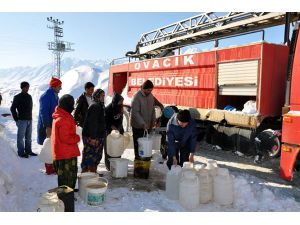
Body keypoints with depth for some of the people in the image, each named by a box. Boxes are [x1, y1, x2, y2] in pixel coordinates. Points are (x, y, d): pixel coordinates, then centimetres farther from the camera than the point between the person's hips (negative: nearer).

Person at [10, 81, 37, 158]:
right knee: (21, 137, -1)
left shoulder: (29, 96, 13)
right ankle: (21, 152, 6)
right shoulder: (17, 97, -5)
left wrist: (30, 117, 11)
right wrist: (16, 119, -7)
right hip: (22, 120, -6)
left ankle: (28, 150, 21)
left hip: (29, 120, 6)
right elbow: (12, 109, -5)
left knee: (28, 137, 12)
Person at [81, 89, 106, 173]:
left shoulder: (100, 106, 15)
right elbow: (92, 123, -23)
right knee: (90, 155, -4)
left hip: (99, 136, 10)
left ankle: (93, 171, 27)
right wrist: (93, 137, -25)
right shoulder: (95, 106, -17)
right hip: (92, 137, -10)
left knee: (97, 156, 16)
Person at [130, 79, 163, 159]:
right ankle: (138, 157, 20)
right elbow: (135, 112, -22)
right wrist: (143, 123, -27)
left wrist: (153, 121, 8)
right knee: (138, 142, 6)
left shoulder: (150, 95, 2)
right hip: (138, 125, -6)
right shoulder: (137, 97, -19)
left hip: (148, 124, 6)